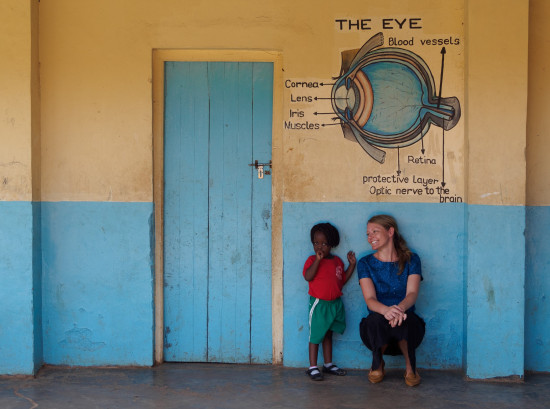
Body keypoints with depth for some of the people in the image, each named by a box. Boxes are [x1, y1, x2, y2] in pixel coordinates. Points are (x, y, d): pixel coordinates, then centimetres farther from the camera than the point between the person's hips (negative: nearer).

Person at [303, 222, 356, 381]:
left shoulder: (337, 261, 10)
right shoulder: (312, 260, -7)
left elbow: (343, 279, 15)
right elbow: (308, 277, -22)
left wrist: (352, 264, 7)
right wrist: (318, 259, -28)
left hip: (335, 303, 6)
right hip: (319, 303, -6)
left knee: (328, 334, 17)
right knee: (316, 336, -2)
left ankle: (328, 364, 27)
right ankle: (313, 367, 5)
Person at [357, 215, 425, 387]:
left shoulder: (411, 260, 5)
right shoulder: (365, 263, 4)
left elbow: (412, 293, -11)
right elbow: (370, 299, -11)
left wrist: (400, 308, -36)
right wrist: (386, 310, -36)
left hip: (407, 325, 0)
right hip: (376, 328, 0)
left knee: (404, 320, -35)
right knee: (377, 318, -35)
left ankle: (410, 366, -6)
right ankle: (377, 364, -4)